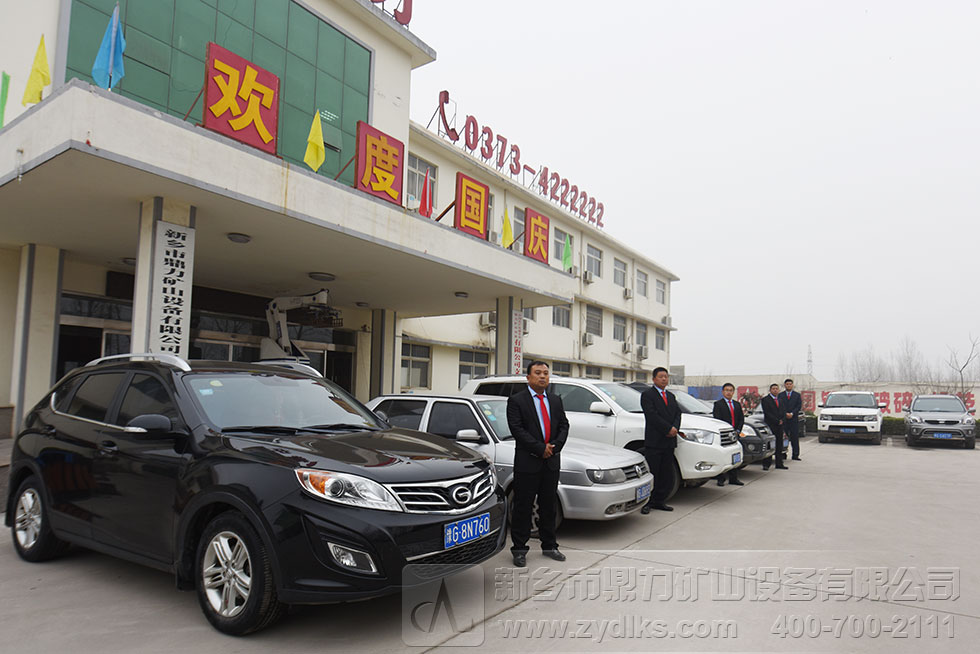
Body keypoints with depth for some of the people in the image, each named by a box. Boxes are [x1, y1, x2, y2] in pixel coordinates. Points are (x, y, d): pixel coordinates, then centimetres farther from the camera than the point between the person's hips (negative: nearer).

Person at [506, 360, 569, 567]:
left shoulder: (555, 400, 13)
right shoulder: (516, 400, -5)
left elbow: (564, 425, 9)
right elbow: (517, 429, -13)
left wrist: (555, 446, -9)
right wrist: (540, 449, -16)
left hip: (552, 462, 5)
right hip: (527, 462, -5)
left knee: (549, 506, 14)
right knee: (523, 507, 1)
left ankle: (549, 546, 26)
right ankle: (519, 549, 10)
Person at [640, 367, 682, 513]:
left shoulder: (671, 396, 20)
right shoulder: (647, 394, -4)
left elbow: (677, 413, 12)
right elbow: (652, 415, -14)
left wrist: (675, 428, -8)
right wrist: (668, 429, -15)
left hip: (669, 441, 7)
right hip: (654, 441, -7)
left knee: (667, 475, 8)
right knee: (652, 474, -4)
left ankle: (659, 501, 17)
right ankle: (646, 502, 4)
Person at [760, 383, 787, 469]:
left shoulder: (779, 399, 18)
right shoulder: (765, 399, -4)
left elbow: (781, 412, 22)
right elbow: (767, 413, -11)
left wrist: (781, 420, 3)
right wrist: (777, 421, -13)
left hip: (779, 425, 7)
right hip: (771, 426, -7)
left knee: (779, 446, 6)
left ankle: (779, 464, 9)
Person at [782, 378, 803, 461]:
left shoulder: (797, 395, 11)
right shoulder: (780, 395, 10)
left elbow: (799, 406, 3)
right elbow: (779, 406, 3)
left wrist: (792, 414, -10)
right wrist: (786, 414, -10)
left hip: (794, 419, 0)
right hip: (783, 419, 0)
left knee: (795, 438, -1)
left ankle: (795, 455, 3)